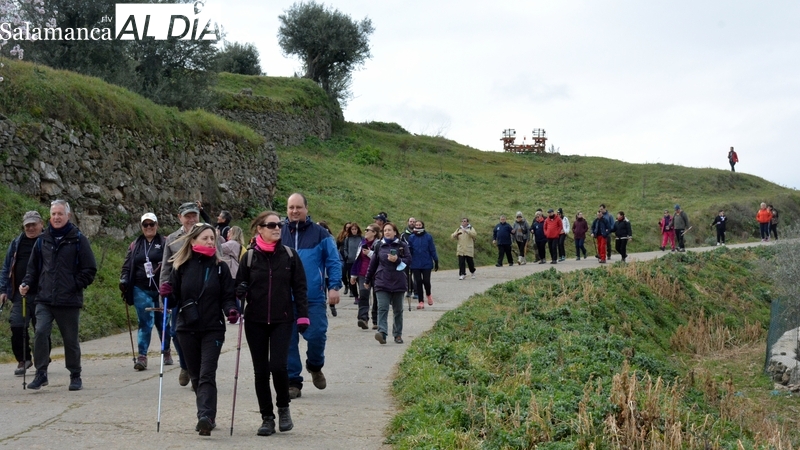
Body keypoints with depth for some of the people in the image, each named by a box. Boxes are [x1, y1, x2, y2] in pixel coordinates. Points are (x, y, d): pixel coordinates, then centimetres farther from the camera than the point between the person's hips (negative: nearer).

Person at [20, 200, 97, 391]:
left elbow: (90, 269, 0)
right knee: (40, 332, -15)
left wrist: (75, 286, -8)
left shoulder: (78, 240, -1)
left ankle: (75, 376, 22)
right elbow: (33, 267, 16)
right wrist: (27, 284, 0)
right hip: (44, 300, 2)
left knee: (70, 339, 7)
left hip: (70, 301, -2)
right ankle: (41, 373, -4)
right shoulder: (43, 240, 8)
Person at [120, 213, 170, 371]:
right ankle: (142, 356, -5)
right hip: (141, 290, 1)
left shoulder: (165, 243, 3)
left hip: (161, 290, -1)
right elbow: (127, 266, 13)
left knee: (163, 322, 10)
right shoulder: (135, 245, 12)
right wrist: (123, 280, -3)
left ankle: (167, 352, 28)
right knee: (145, 323, -5)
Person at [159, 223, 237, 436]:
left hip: (213, 329, -2)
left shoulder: (220, 267, 1)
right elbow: (175, 298, 7)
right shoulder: (181, 267, 3)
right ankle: (207, 415, 23)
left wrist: (231, 311, -19)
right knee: (196, 376, 10)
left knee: (207, 375, -13)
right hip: (187, 328, 2)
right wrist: (167, 294, -15)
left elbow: (227, 296, 1)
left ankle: (206, 417, -22)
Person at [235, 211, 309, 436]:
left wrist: (302, 315, -2)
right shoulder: (250, 257, 2)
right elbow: (239, 286, 8)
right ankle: (267, 418, 16)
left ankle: (283, 408, 11)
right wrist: (240, 291, -15)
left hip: (282, 320, -1)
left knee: (278, 365, -14)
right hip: (255, 322, 1)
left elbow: (299, 287, 4)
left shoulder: (289, 255, 1)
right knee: (260, 370, 5)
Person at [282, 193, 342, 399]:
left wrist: (334, 286, -7)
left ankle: (315, 366, 23)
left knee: (316, 335, -8)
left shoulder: (320, 234, 3)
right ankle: (293, 382, 13)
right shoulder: (279, 235, 8)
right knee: (288, 341, 2)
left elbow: (334, 262, 4)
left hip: (313, 298, -1)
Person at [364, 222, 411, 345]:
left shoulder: (402, 245, 2)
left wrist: (397, 260, -21)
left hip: (398, 282, 0)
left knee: (398, 310, 9)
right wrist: (368, 280, 18)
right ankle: (382, 332, -25)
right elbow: (373, 263, 13)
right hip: (382, 282, 0)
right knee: (382, 308, -14)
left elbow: (409, 260, -4)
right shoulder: (380, 246, 7)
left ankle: (398, 334, 18)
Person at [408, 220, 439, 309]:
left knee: (426, 281, -5)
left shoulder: (428, 237, -2)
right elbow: (409, 250, 6)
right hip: (415, 264, 2)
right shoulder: (411, 237, 3)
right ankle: (421, 302, 12)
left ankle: (428, 295, 27)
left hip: (426, 264, -2)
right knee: (418, 282, 3)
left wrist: (436, 262, 2)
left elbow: (432, 250, 2)